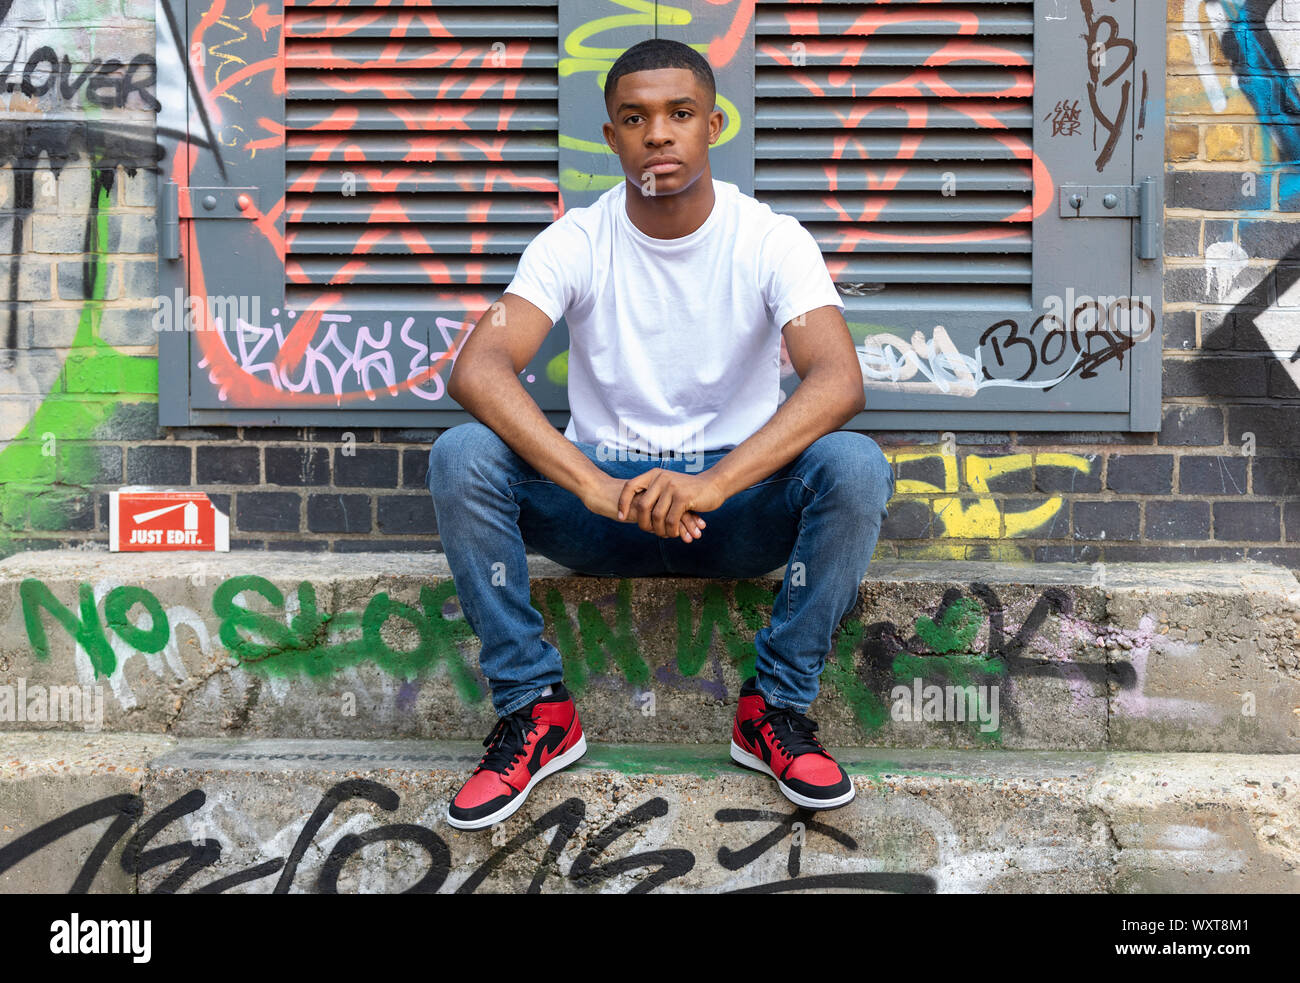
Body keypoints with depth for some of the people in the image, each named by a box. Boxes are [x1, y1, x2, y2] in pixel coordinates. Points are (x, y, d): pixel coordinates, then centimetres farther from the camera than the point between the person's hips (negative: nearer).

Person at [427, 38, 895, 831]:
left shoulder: (772, 240, -7)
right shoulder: (576, 242, -5)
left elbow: (839, 381, -24)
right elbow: (476, 370, -21)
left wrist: (714, 482, -40)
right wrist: (595, 486, -37)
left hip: (740, 503, 0)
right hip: (604, 502, 1)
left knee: (854, 466, -30)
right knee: (461, 456, -25)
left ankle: (776, 707, -13)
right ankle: (535, 709, -13)